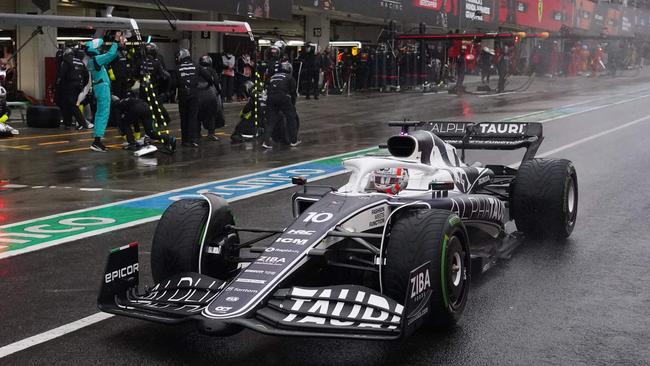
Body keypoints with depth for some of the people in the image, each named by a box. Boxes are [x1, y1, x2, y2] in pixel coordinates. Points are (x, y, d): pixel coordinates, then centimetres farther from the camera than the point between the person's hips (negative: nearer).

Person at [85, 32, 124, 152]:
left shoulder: (92, 60, 13)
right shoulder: (96, 59, -14)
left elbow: (110, 55, 16)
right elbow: (110, 54, -20)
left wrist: (118, 45, 11)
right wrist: (116, 41, -9)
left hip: (99, 88, 10)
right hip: (103, 88, -10)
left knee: (99, 114, 13)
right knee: (103, 114, -10)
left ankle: (97, 141, 15)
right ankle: (97, 141, -15)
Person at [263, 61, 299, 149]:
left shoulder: (272, 77, 26)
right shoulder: (290, 78, 14)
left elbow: (268, 90, 24)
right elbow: (293, 92, 12)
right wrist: (293, 104, 23)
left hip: (271, 99, 4)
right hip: (283, 98, -4)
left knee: (271, 119, 10)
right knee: (291, 118, 12)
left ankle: (266, 141, -2)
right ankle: (293, 141, 16)